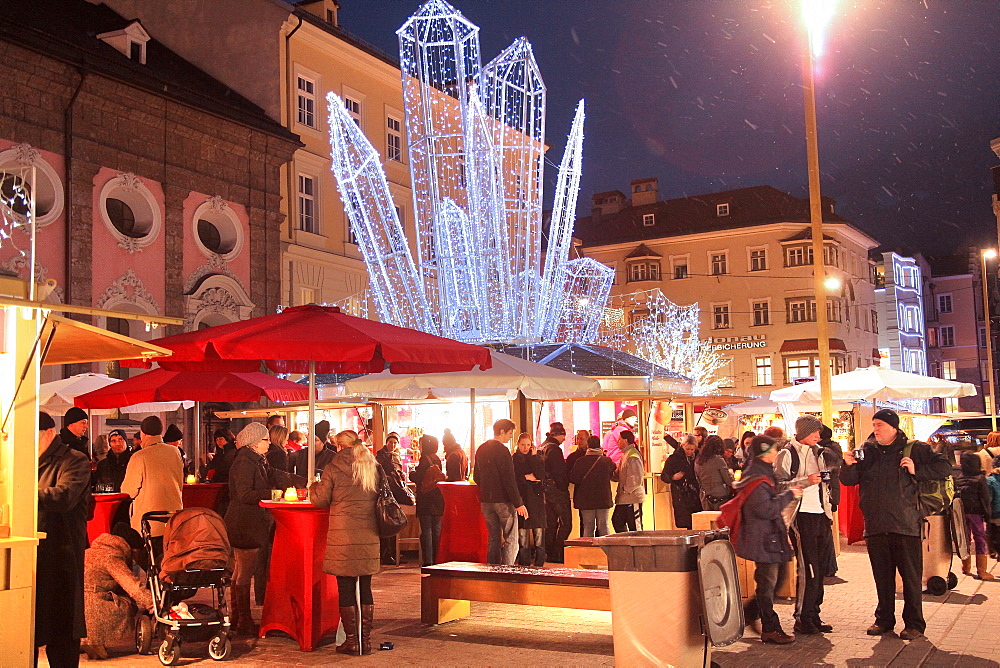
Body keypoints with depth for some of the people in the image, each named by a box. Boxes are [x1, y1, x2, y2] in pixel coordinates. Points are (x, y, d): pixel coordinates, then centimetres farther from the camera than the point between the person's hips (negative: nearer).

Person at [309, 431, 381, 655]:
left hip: (343, 537, -4)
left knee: (345, 589, 4)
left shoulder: (333, 469, -4)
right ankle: (366, 639, 14)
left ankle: (351, 641, 8)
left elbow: (320, 500, 1)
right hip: (369, 536, 4)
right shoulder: (373, 469, 9)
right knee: (365, 588, 10)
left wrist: (313, 487, 21)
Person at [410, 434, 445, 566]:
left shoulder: (425, 459, -13)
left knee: (426, 530, -4)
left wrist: (412, 473, 5)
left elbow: (418, 479, -17)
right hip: (438, 501, 7)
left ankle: (427, 561, -7)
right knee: (436, 530, 12)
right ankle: (436, 559, 15)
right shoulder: (437, 459, 9)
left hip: (426, 501, -7)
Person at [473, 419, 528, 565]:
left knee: (493, 538, 14)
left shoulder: (481, 450, 11)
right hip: (503, 501, -8)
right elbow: (509, 479, -18)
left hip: (485, 501, 8)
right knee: (510, 540, -2)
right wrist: (518, 503, -16)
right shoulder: (501, 450, -14)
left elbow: (476, 476, 18)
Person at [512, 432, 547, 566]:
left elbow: (541, 475, -5)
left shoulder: (537, 458, 12)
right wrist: (526, 477, -7)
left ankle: (539, 564, -1)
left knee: (539, 530, -5)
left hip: (536, 498, 1)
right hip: (520, 498, -1)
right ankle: (523, 564, 4)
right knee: (522, 531, -3)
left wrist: (534, 456, -3)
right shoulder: (513, 459, 8)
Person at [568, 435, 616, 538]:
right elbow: (613, 473, 15)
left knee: (587, 527, 5)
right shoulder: (607, 461, -5)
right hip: (603, 499, 1)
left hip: (585, 500, -1)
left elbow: (573, 478, -10)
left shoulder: (581, 461, -10)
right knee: (603, 526, 8)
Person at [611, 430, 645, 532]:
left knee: (635, 526, -4)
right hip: (624, 498, 10)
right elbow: (618, 476, 20)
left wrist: (626, 490, -15)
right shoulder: (625, 455, 16)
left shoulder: (633, 457, -16)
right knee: (617, 521, 13)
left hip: (633, 497, -10)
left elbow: (636, 478, -21)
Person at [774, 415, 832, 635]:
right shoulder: (788, 454, -5)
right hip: (802, 516, -7)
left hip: (821, 516, 7)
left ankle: (814, 615, 17)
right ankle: (803, 619, -1)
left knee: (820, 569, 8)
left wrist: (829, 514, 16)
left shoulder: (817, 453, 18)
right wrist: (806, 481, -24)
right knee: (808, 570, -8)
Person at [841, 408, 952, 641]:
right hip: (875, 525, 4)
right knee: (882, 576, 13)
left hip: (905, 524, -4)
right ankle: (884, 619, 24)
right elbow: (849, 480, 9)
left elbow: (944, 468, 0)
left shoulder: (914, 449, 1)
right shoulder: (867, 451, 10)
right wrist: (849, 465, -12)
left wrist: (917, 471, -11)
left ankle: (914, 624, 10)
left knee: (911, 575, 1)